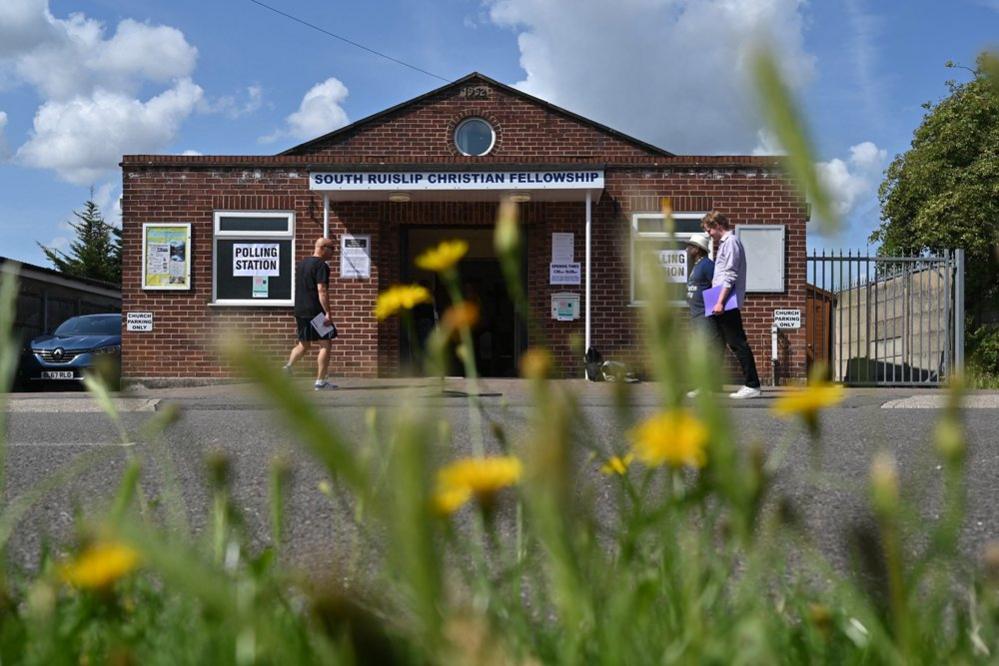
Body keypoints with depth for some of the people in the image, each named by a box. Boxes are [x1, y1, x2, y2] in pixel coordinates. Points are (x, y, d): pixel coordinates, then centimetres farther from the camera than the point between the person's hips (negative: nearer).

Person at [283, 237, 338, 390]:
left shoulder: (301, 264, 17)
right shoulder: (321, 265, -11)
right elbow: (322, 291, -20)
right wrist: (327, 313, -21)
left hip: (300, 311, 8)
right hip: (315, 311, -8)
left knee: (304, 344, 19)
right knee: (325, 344, -2)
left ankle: (288, 366, 0)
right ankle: (320, 381, -4)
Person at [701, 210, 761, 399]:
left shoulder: (731, 242, -10)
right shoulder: (724, 243, 19)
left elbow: (730, 275, -18)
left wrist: (720, 302, -22)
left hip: (727, 305, -10)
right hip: (720, 305, 10)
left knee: (737, 344, -8)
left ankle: (752, 386, -5)